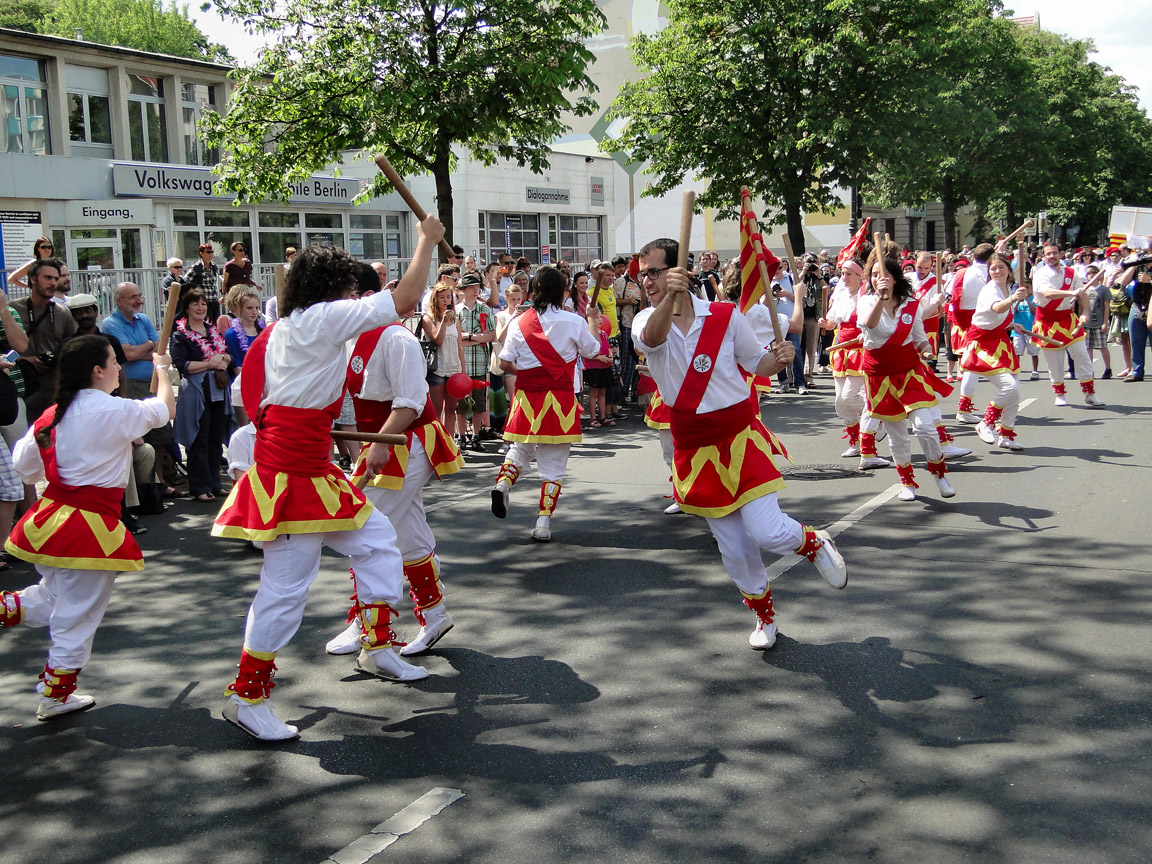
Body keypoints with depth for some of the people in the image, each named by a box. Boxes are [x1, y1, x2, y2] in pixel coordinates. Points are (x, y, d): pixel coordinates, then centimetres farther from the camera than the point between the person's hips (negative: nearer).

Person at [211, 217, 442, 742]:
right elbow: (404, 299, -13)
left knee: (376, 540, 15)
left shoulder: (280, 331, 15)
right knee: (286, 584, -5)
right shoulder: (323, 318, -13)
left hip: (312, 469, 10)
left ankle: (376, 648, 24)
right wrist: (426, 241, 0)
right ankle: (247, 698, 6)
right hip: (293, 475, -10)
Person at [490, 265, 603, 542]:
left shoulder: (519, 323, 0)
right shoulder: (574, 322, -5)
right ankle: (543, 522, 2)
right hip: (560, 399, -2)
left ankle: (503, 483, -4)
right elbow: (592, 350, 12)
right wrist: (593, 319, 26)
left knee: (520, 449, 23)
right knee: (553, 465, 4)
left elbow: (505, 363, 0)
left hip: (527, 397, 2)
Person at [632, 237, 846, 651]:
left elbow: (757, 362, 6)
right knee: (733, 548, 12)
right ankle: (764, 616, 36)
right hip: (695, 449, 2)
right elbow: (651, 338, -31)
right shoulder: (645, 321, -5)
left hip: (740, 436, -2)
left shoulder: (725, 316, -6)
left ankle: (815, 543, 20)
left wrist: (779, 359, -18)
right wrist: (670, 298, -51)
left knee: (766, 531, -15)